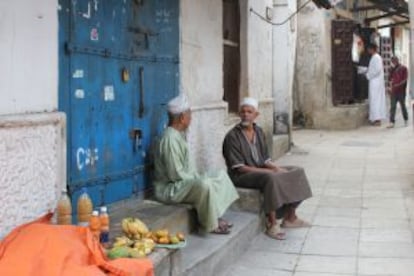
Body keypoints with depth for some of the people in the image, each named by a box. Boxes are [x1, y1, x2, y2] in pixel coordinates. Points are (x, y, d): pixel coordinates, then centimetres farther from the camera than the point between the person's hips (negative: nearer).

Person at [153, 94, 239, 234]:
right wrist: (197, 180, -14)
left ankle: (216, 216, 5)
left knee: (221, 175, 12)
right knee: (205, 184, -35)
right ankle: (210, 225, -16)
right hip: (170, 189, -11)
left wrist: (197, 178, 1)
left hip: (184, 181, 11)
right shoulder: (170, 139, -23)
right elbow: (175, 174, -25)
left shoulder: (179, 134, 9)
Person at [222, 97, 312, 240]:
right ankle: (272, 224, -26)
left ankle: (290, 217, 9)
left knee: (297, 172, 2)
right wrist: (269, 171, -22)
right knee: (271, 178, -36)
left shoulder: (258, 132, 8)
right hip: (241, 176, -8)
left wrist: (277, 168, -10)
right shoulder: (232, 136, -14)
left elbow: (265, 159, 11)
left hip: (262, 171, 8)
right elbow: (240, 168, -19)